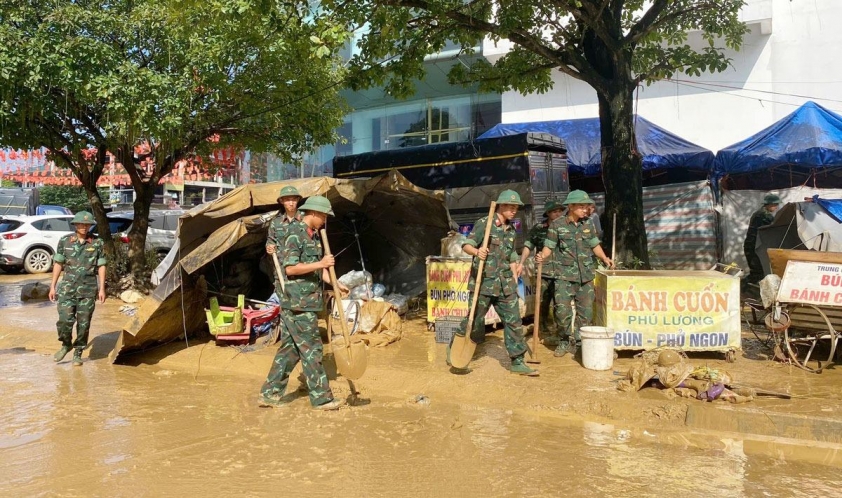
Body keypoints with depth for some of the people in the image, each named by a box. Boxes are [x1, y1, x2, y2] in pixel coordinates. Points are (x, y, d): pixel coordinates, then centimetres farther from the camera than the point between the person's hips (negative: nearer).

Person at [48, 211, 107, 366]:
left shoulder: (97, 243, 1)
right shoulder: (64, 241, 3)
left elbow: (101, 266, 3)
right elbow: (58, 264, 7)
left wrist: (102, 288, -2)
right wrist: (53, 286, 5)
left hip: (88, 289, 0)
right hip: (68, 288, 0)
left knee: (84, 323, 3)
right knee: (65, 320, -8)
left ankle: (78, 353, 18)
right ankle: (66, 344, 20)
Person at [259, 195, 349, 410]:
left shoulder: (314, 235, 16)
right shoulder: (295, 234, -13)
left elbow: (318, 269, 21)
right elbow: (290, 268, -20)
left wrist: (335, 283, 8)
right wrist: (320, 264, -20)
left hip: (306, 302, 9)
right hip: (298, 303, -9)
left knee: (289, 348, 13)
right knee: (311, 349, -3)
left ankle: (270, 393, 21)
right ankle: (321, 398, 4)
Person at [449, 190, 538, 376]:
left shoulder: (511, 230, 13)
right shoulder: (483, 224, -6)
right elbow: (466, 245, -12)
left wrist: (515, 283, 14)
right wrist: (477, 251, -34)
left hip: (505, 284, 6)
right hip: (483, 282, -6)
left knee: (513, 321, 1)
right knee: (475, 321, 3)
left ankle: (517, 362, 8)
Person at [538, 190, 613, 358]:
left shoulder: (588, 224, 8)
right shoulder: (557, 225, -3)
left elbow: (595, 245, 17)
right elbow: (549, 247, -3)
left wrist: (604, 258, 1)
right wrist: (542, 256, -23)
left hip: (586, 275, 4)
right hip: (565, 275, -4)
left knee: (585, 311, 6)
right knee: (562, 310, -7)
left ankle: (578, 342, 19)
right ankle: (566, 341, 14)